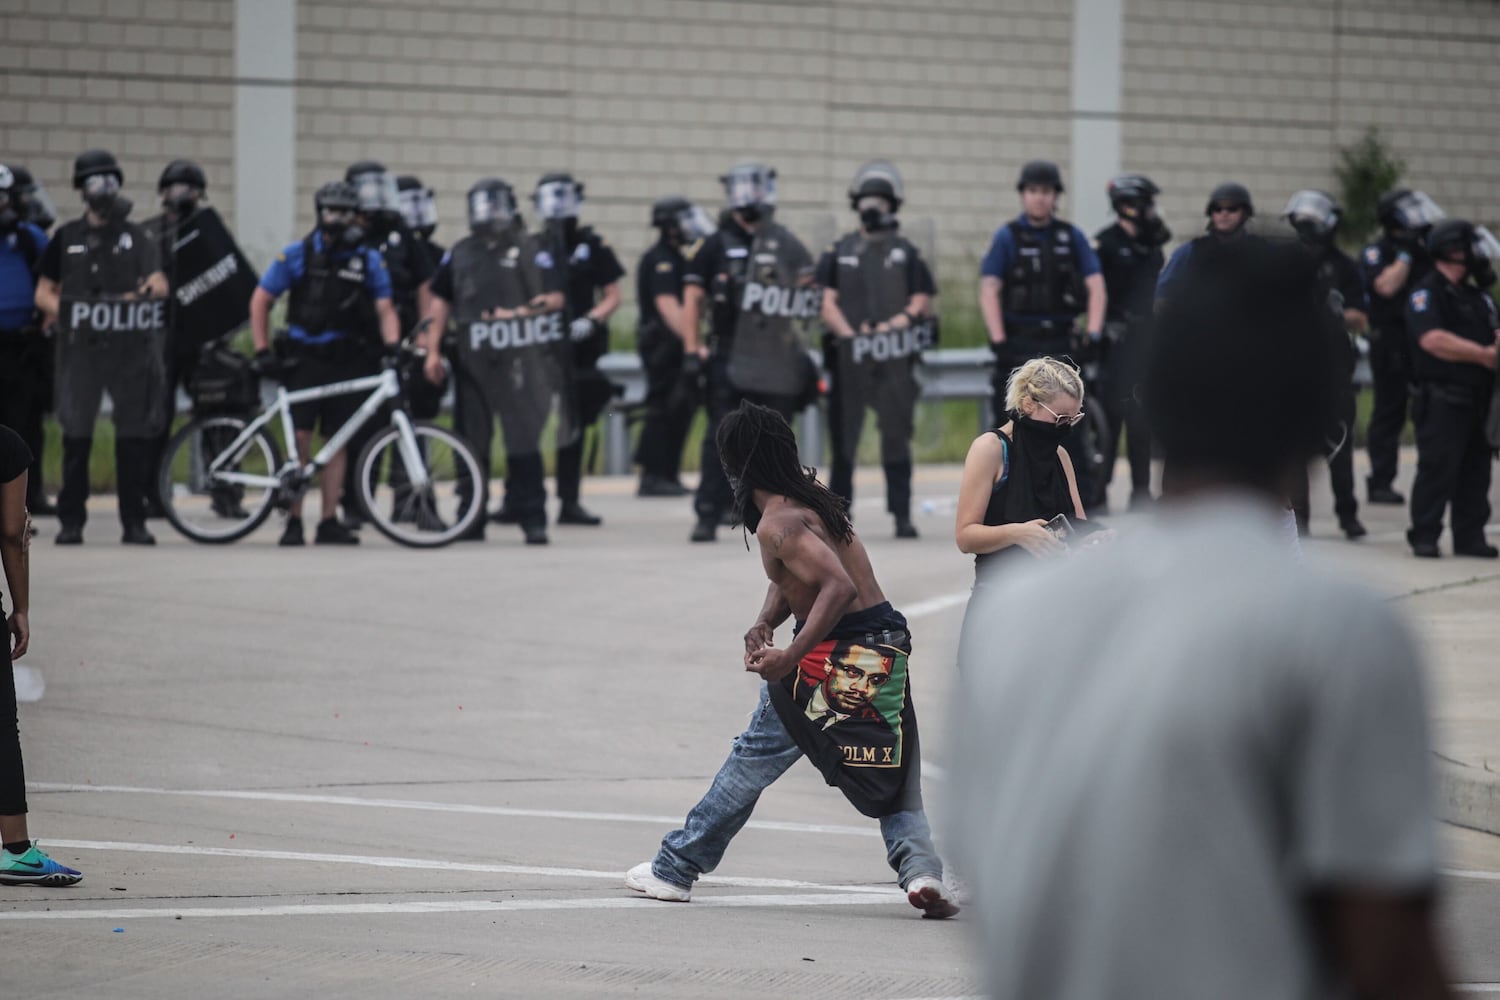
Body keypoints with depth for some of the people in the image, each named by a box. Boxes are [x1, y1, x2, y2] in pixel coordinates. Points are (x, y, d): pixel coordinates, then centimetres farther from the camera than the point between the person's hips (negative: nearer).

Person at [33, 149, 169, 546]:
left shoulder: (136, 236, 11)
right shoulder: (68, 237, 12)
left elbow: (159, 285, 1)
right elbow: (44, 292, 12)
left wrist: (130, 298, -17)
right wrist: (63, 312, -8)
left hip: (130, 347, 0)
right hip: (81, 346, 0)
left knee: (134, 436, -1)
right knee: (76, 436, -2)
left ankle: (134, 523, 4)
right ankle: (71, 521, 3)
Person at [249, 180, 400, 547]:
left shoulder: (368, 259, 4)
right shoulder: (297, 254, 0)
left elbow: (384, 309, 1)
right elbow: (260, 301, 3)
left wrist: (392, 344, -18)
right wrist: (262, 351, -4)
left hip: (346, 361, 2)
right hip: (304, 359, -2)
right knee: (300, 436, -8)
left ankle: (329, 522, 8)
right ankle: (293, 521, -3)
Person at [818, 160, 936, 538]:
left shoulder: (907, 253, 11)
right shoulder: (839, 251, 13)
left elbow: (922, 302, 5)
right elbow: (827, 302, 6)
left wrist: (890, 327, -10)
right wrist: (848, 334, -9)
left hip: (894, 358, -1)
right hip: (848, 355, 1)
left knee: (897, 438, -3)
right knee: (843, 439, 2)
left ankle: (902, 516, -2)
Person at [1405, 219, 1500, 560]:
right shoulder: (1426, 294, -7)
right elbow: (1433, 340, -20)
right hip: (1442, 399, -8)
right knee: (1437, 467, -8)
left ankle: (1470, 536, 14)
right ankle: (1424, 537, -3)